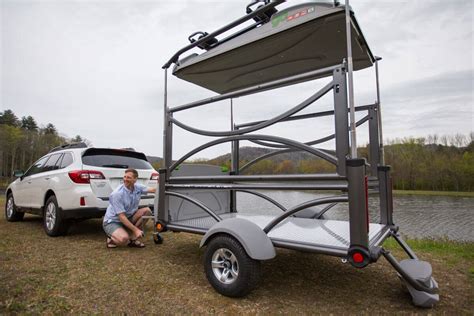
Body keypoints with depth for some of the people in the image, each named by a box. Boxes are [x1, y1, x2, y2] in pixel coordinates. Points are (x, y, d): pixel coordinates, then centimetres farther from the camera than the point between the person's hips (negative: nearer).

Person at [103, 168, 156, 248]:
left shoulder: (138, 188, -6)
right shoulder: (117, 194, -25)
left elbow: (153, 190, -10)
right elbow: (121, 216, -26)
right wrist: (136, 230, -28)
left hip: (127, 218, 7)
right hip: (112, 222, -7)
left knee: (147, 211, -13)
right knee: (124, 239, -34)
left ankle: (132, 238, -6)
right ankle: (111, 239, 4)